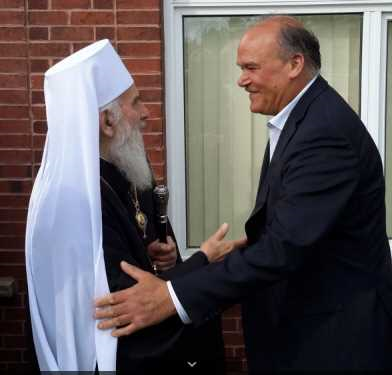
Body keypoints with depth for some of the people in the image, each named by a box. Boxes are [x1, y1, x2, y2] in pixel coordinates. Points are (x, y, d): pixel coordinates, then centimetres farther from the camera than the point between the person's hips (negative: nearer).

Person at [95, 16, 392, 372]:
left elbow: (285, 245, -32)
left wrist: (172, 297, -33)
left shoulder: (327, 131, -25)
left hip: (335, 324, -9)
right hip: (305, 309, 9)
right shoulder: (302, 115, 7)